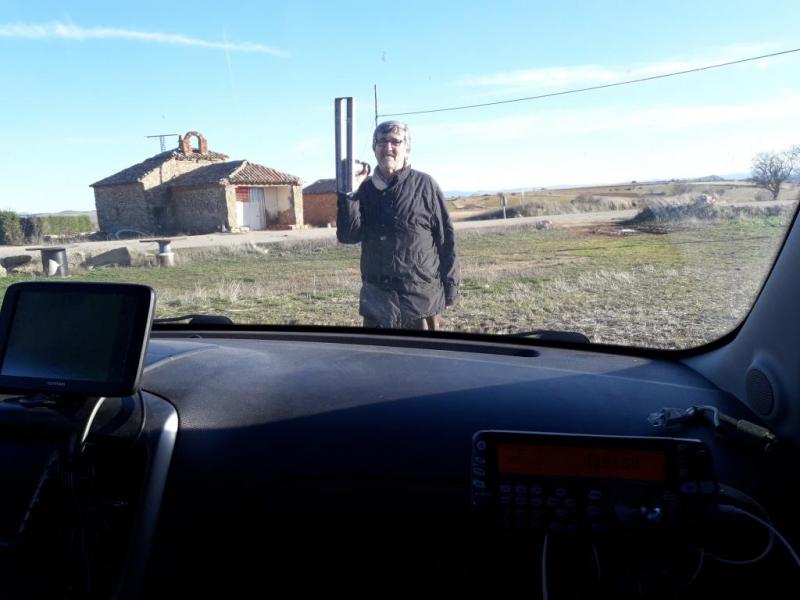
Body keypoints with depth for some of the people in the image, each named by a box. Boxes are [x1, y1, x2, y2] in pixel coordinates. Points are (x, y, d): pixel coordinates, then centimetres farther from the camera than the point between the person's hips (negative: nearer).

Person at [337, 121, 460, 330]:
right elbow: (348, 236, -2)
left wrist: (450, 286, -2)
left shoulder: (424, 184, -2)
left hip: (421, 298, -3)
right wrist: (348, 192, -11)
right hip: (377, 299, 3)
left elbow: (446, 238, -1)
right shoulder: (365, 188, 7)